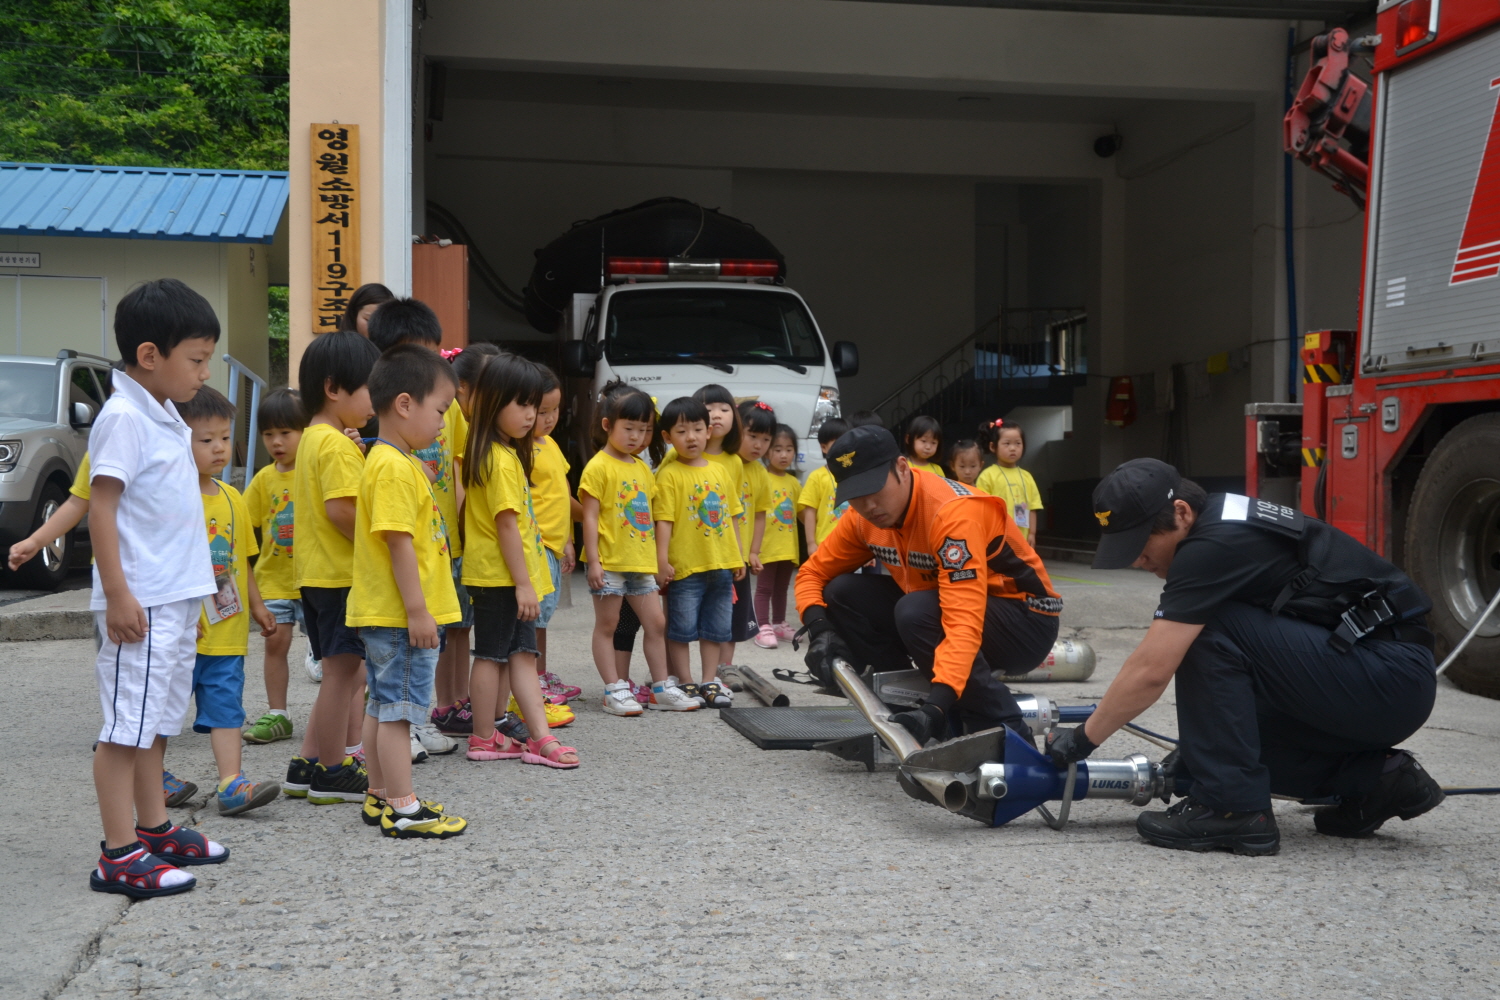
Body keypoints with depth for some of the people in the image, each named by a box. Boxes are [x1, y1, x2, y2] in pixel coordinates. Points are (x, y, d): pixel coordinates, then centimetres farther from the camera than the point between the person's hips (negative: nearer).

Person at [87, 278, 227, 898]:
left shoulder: (165, 416, 15)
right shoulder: (123, 417, -14)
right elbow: (101, 507, -18)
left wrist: (194, 592, 23)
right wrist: (118, 594, -21)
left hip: (177, 599, 9)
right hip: (140, 604, -9)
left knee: (157, 722, 16)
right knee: (127, 726, -4)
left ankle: (154, 829, 27)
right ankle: (119, 857, 1)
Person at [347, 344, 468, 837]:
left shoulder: (399, 462, 15)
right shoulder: (394, 468, -18)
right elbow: (399, 544, -23)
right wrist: (417, 612, -22)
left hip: (387, 614, 10)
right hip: (399, 615, -10)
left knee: (382, 705, 15)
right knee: (397, 709, -5)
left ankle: (380, 796, 25)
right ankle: (403, 809, 1)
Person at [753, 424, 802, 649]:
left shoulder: (794, 482, 8)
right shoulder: (762, 479, -11)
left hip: (788, 545, 6)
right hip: (767, 545, -6)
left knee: (781, 588, 16)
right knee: (764, 588, 1)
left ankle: (779, 624, 27)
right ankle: (764, 628, 4)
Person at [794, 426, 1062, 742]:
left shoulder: (953, 513, -30)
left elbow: (963, 625, -39)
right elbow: (813, 572, 3)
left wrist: (936, 706, -51)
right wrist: (820, 631, -18)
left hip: (1027, 622, -7)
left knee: (915, 612, -34)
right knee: (841, 594, -8)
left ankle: (1007, 734, -18)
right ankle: (908, 705, 0)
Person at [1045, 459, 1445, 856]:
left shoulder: (1213, 546, -20)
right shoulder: (1224, 521, 10)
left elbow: (1150, 673, -20)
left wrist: (1083, 739, -7)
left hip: (1393, 678, -10)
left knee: (1208, 632, -19)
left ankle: (1233, 809, -12)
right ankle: (1372, 779, 12)